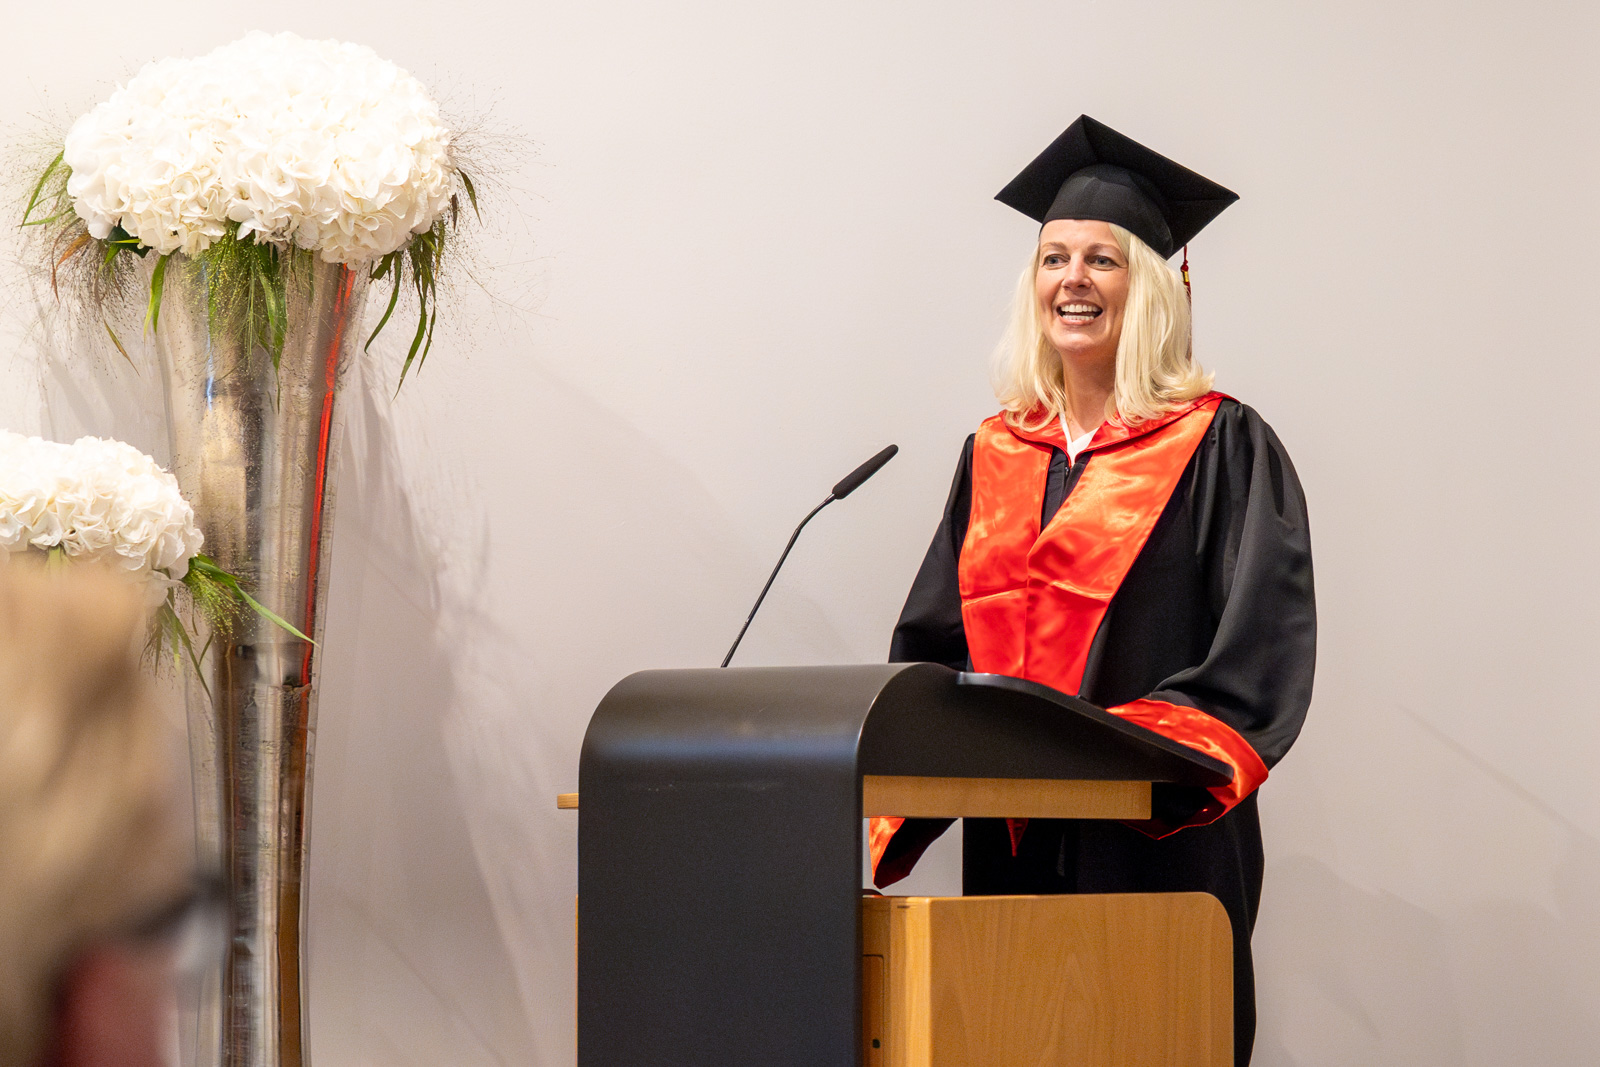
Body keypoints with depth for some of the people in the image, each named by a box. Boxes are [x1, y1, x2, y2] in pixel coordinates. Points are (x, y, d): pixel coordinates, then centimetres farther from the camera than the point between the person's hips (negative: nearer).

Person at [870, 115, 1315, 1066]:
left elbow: (1263, 643, -10)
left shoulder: (1221, 447, -1)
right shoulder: (997, 455, 15)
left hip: (1156, 840, -5)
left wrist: (1157, 742, -25)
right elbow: (935, 640, 16)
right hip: (1010, 838, 5)